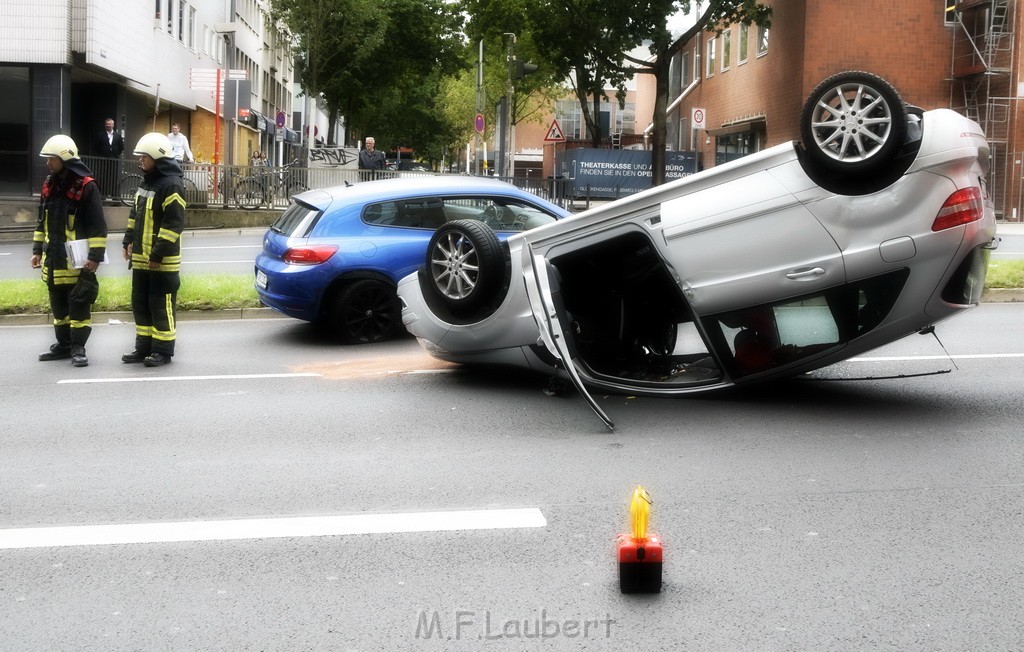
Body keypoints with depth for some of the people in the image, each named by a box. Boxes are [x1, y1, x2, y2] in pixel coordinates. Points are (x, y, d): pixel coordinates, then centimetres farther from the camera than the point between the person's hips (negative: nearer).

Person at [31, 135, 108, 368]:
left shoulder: (86, 186, -11)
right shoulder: (49, 185, 12)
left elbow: (98, 225, -13)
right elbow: (42, 221, 21)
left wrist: (96, 255, -17)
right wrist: (37, 250, 17)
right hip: (53, 258, 8)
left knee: (79, 304, -1)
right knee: (58, 303, 14)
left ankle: (78, 348, 5)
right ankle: (63, 345, 23)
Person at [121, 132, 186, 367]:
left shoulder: (171, 186, -16)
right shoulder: (146, 182, 15)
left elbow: (174, 224, -21)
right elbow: (135, 214, 24)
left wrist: (158, 255, -21)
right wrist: (129, 241, 15)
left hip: (162, 260, -10)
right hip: (141, 257, 10)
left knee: (161, 305, -2)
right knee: (140, 303, 14)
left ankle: (163, 350, 6)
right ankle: (144, 347, 23)